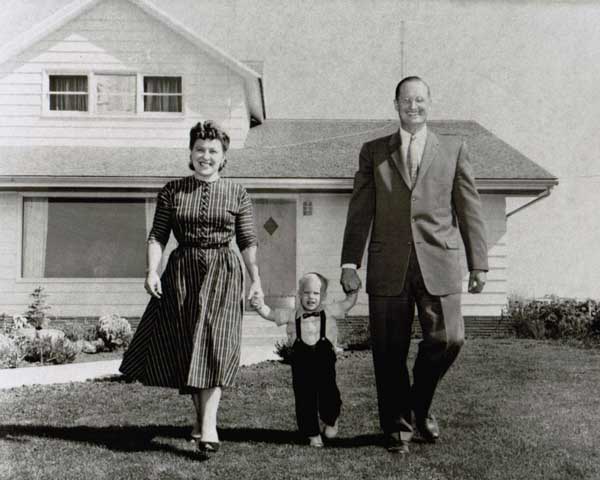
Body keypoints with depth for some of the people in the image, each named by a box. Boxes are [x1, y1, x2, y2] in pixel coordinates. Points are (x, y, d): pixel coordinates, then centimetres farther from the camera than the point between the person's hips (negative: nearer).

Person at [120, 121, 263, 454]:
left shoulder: (237, 194, 5)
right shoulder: (172, 191, 6)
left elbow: (248, 241, 6)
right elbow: (157, 235, 3)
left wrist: (255, 280, 1)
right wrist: (152, 271, -10)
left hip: (222, 275, -2)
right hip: (182, 273, 2)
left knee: (213, 343, -12)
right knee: (184, 348, 6)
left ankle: (209, 425, -15)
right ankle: (200, 416, 22)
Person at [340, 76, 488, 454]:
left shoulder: (454, 149, 12)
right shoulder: (373, 152, 11)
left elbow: (469, 209, 9)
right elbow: (360, 211, 8)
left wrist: (478, 263, 4)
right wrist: (350, 262, 0)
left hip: (438, 264, 0)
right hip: (388, 266, 0)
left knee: (448, 339, -7)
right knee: (390, 350, 3)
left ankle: (420, 405, 21)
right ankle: (397, 425, 20)